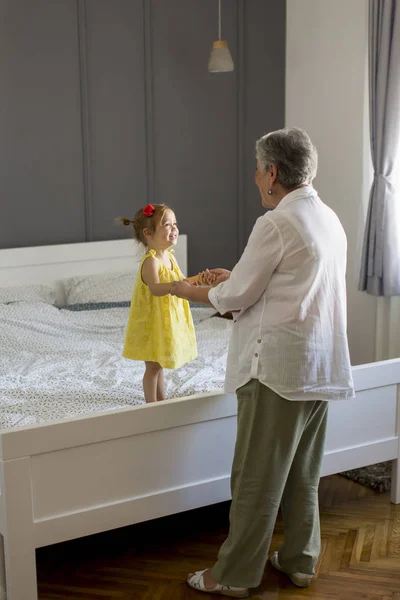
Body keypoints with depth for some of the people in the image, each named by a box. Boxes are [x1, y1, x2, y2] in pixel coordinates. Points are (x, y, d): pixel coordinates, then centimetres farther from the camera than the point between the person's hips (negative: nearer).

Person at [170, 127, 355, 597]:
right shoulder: (330, 220, 11)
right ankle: (299, 561, 29)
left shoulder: (275, 224, -16)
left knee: (257, 476, 1)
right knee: (302, 471, 17)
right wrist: (237, 278, 19)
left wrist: (190, 291, 7)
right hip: (321, 366, 9)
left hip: (278, 367, -8)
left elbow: (236, 298, -10)